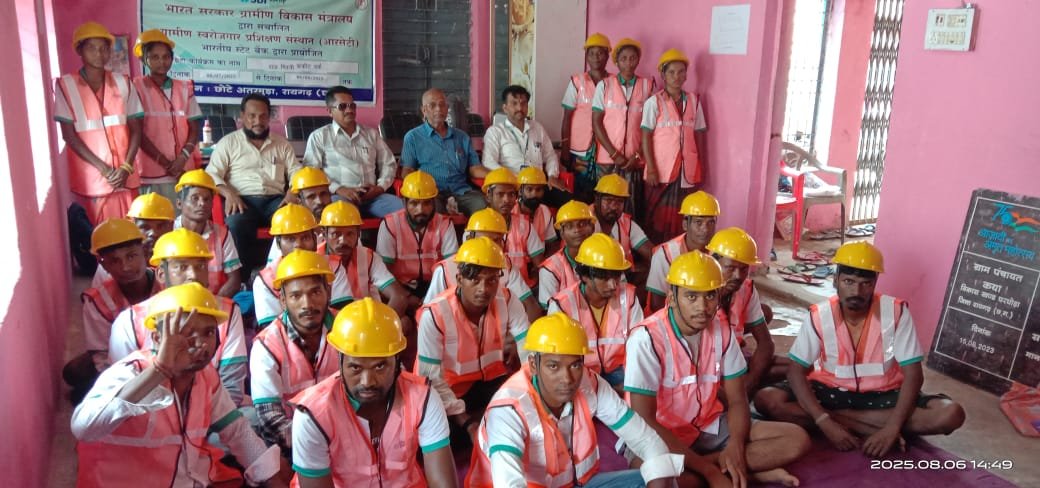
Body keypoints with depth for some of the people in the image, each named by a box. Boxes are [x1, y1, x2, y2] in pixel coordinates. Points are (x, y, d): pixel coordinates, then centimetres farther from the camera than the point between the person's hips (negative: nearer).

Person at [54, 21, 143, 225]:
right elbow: (69, 135, -4)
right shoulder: (65, 85, -2)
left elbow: (136, 129, 6)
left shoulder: (123, 83, 7)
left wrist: (126, 167, -8)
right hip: (89, 179, -3)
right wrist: (103, 168, -12)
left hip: (125, 177, 3)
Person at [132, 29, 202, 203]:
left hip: (184, 170, 3)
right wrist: (165, 162, -8)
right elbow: (138, 133, -2)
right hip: (153, 173, -3)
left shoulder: (184, 88, 12)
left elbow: (194, 129, 8)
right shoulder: (138, 88, 2)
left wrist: (182, 158, -8)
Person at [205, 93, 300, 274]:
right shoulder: (228, 142, 12)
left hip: (275, 199, 2)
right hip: (243, 200, -2)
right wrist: (229, 193, -16)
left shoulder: (282, 143, 21)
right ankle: (247, 273, -24)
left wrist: (293, 193, -8)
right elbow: (212, 174, 4)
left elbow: (296, 172, 15)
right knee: (237, 222, -37)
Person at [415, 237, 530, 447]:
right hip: (449, 388, -2)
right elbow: (431, 377, -23)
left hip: (490, 379, 3)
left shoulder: (507, 302, -17)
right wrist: (466, 422, -26)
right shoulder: (434, 314, -27)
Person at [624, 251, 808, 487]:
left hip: (710, 428, 5)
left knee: (797, 440, -9)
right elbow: (644, 420, -23)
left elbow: (737, 401, 2)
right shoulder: (647, 338, -22)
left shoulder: (722, 332, -3)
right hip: (658, 436, -5)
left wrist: (735, 447, -21)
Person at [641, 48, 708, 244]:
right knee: (657, 217, 2)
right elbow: (646, 137, -5)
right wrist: (651, 169, -12)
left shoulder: (694, 101, 8)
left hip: (688, 170, 3)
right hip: (661, 169, -3)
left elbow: (699, 136, 10)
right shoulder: (654, 102, -3)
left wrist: (703, 168, 7)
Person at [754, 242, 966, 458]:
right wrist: (826, 423, -28)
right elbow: (796, 371, -15)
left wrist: (892, 427, -27)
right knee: (767, 400, -26)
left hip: (882, 394, 0)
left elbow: (913, 374, -15)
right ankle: (875, 427, -22)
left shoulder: (896, 312, -14)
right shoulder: (819, 316, -14)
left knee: (951, 414, -24)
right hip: (831, 391, 0)